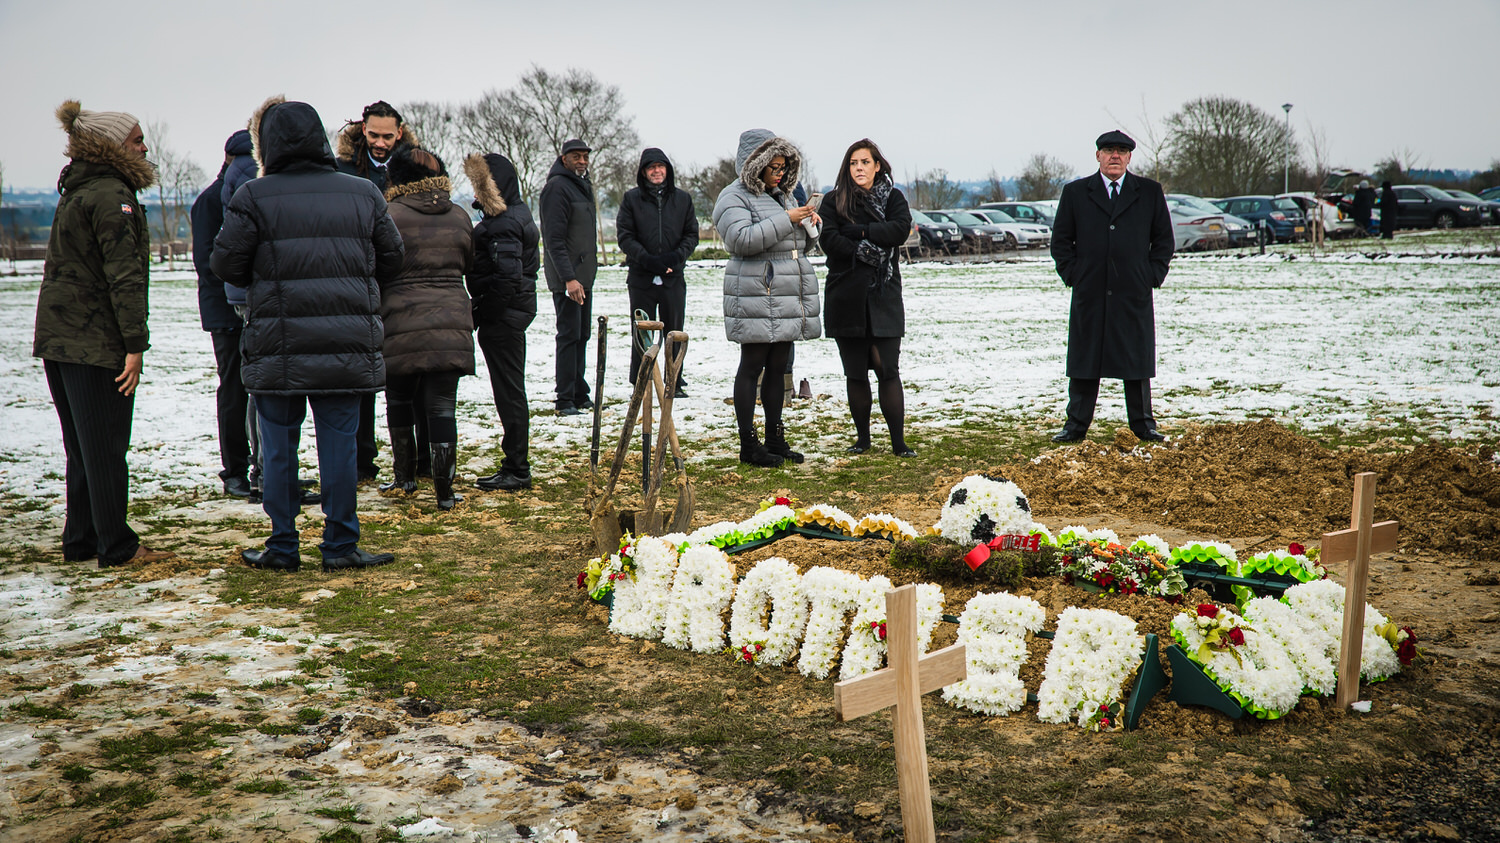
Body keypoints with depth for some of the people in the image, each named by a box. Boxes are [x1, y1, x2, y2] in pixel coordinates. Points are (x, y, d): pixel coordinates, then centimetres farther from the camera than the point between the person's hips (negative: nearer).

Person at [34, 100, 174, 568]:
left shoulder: (74, 193, 17)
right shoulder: (112, 195, -13)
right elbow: (124, 276, -20)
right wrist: (136, 343, -22)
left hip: (58, 337, 9)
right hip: (96, 342, -9)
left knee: (82, 445, 15)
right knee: (106, 446, -2)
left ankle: (80, 540, 21)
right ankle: (117, 546, 5)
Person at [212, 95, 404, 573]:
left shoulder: (252, 197, -6)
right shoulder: (363, 194, 4)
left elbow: (226, 265, -4)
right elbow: (391, 259, 11)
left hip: (277, 350, -2)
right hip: (348, 349, 2)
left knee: (279, 449, 9)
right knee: (339, 444, 7)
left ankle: (282, 547, 16)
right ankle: (340, 546, 12)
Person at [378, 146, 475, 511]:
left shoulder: (390, 215, -6)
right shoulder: (459, 216, 8)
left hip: (401, 325, -2)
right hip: (452, 325, 3)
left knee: (399, 400, 17)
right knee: (442, 406, 3)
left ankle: (405, 477, 26)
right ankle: (445, 491, -1)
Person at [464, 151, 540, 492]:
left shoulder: (503, 223, -18)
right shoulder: (518, 212, 14)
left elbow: (507, 277, -27)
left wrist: (480, 313, -19)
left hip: (502, 315, -10)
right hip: (519, 308, 10)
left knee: (509, 391, -4)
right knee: (510, 390, 14)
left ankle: (517, 470, 3)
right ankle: (514, 467, 21)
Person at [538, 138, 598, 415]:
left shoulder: (583, 185, 17)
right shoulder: (557, 187, -13)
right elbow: (554, 239, -19)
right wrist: (569, 278, -24)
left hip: (584, 275, 9)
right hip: (567, 277, -9)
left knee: (581, 335, 13)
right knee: (569, 335, -8)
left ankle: (579, 395, 20)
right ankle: (565, 400, -5)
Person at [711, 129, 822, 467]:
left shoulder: (782, 196, 21)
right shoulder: (735, 197, -5)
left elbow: (798, 246, 27)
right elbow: (742, 239, -22)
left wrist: (809, 226, 6)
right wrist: (786, 220, -19)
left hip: (787, 298, 8)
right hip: (756, 297, -8)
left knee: (777, 367, 11)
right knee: (752, 366, -5)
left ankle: (775, 439, 17)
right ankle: (748, 444, -1)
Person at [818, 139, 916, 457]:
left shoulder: (892, 198, 9)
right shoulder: (833, 202, 6)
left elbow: (901, 228, -10)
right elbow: (829, 240, -9)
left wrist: (860, 231, -13)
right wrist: (868, 251, -14)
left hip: (884, 298, 0)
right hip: (845, 298, 1)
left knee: (889, 370, -5)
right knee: (855, 373, 6)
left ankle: (898, 442, -2)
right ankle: (862, 437, 17)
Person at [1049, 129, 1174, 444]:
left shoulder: (1150, 192, 8)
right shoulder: (1075, 193, 6)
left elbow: (1163, 239, 11)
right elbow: (1060, 240, 9)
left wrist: (1153, 276, 1)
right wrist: (1072, 275, -1)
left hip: (1134, 294, 0)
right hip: (1089, 294, 0)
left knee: (1137, 361, 4)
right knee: (1084, 361, 3)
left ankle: (1143, 424, 14)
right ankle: (1076, 425, 10)